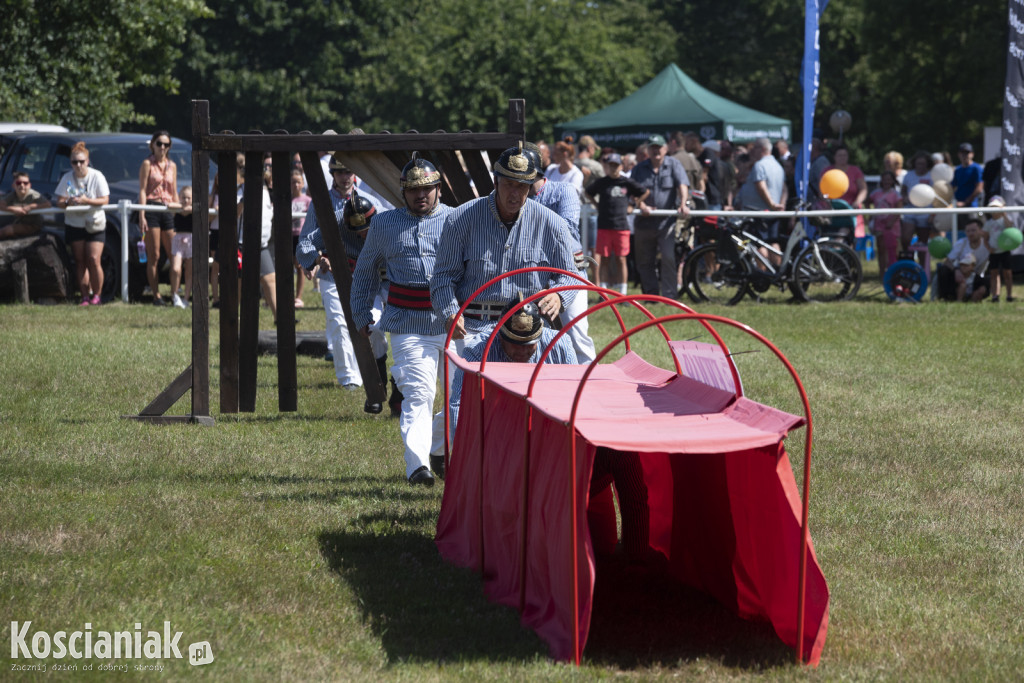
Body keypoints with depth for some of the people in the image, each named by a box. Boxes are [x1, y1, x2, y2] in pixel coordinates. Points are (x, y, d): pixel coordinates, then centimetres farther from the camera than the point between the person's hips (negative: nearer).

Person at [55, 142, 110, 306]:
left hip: (94, 223, -3)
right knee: (80, 261, 1)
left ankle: (96, 296, -2)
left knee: (93, 260, -12)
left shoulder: (96, 176, -7)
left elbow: (105, 200, -11)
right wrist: (68, 202, -26)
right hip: (74, 223, 3)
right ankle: (85, 297, 4)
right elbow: (59, 202, -3)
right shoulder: (67, 178, -1)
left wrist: (86, 201, -25)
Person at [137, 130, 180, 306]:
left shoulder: (172, 166, 16)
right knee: (154, 256, -4)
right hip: (151, 209, -5)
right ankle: (156, 295, -3)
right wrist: (141, 216, -12)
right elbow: (142, 191, -4)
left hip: (168, 210, 5)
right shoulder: (147, 164, 1)